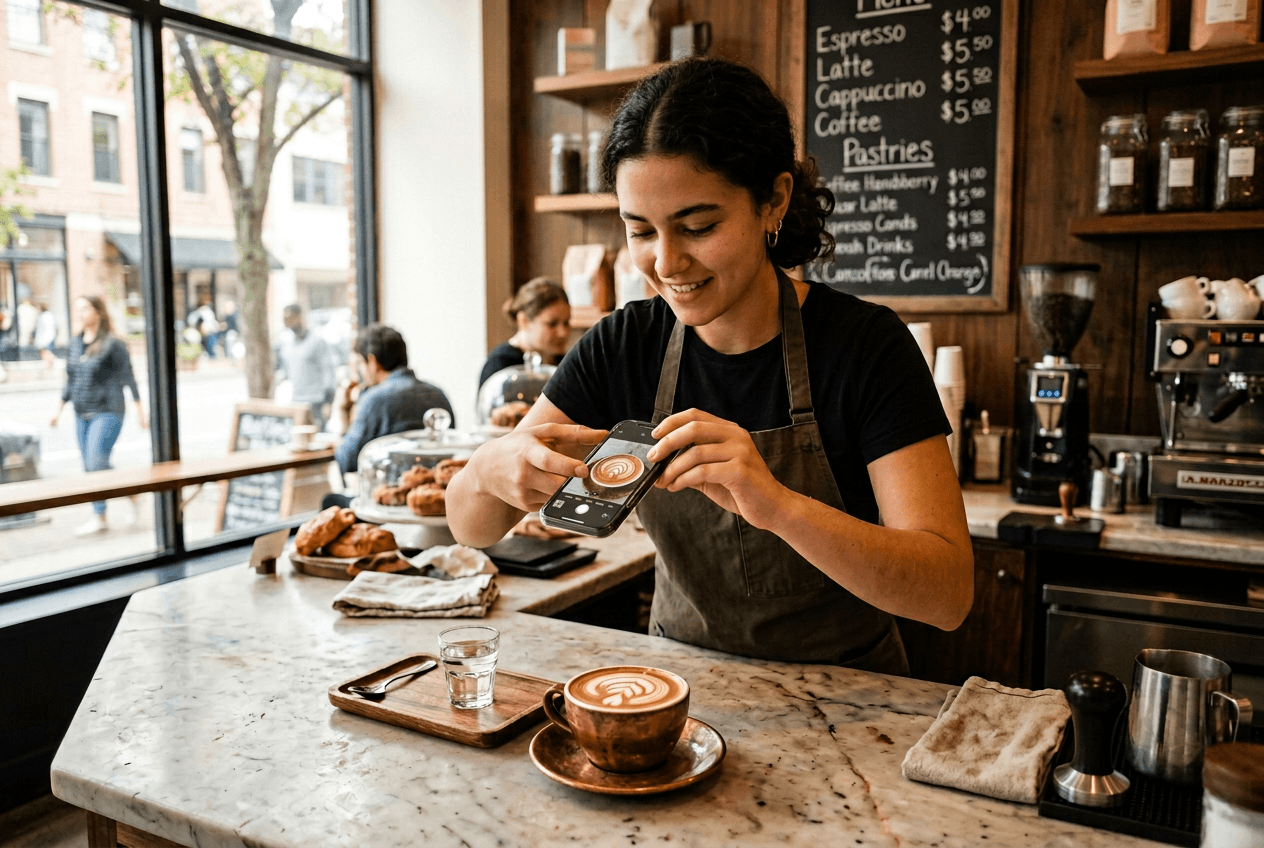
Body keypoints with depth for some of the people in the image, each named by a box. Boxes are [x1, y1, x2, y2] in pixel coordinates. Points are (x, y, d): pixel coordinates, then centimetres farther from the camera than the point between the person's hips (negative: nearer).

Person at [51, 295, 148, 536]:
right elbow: (71, 379, 18)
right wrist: (60, 408, 16)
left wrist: (139, 410, -9)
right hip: (82, 415, 7)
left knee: (96, 463, -15)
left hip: (107, 413, -7)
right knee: (90, 468, 7)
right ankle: (100, 519, 13)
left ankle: (99, 518, 3)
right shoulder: (75, 343, 10)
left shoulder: (113, 343, -9)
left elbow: (128, 377, -8)